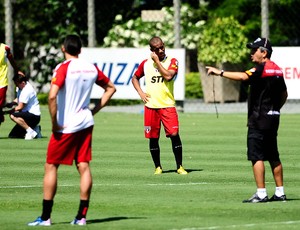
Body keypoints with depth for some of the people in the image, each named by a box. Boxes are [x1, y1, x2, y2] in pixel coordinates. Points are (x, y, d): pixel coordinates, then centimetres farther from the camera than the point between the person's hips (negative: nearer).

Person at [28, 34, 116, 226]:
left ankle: (45, 217, 2)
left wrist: (54, 123, -16)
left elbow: (52, 96, -26)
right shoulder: (91, 68, 5)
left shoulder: (64, 68, -14)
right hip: (86, 123, 6)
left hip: (65, 126, -5)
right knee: (84, 167, 6)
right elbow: (111, 88, 19)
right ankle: (82, 216, 5)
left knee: (51, 167, 3)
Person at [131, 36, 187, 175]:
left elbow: (168, 76, -18)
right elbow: (135, 78, 22)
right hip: (151, 106, 2)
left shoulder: (172, 62, 1)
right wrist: (140, 92, 6)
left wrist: (157, 61, -11)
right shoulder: (146, 63, 8)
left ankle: (179, 166, -3)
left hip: (168, 105, -2)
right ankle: (158, 167, 17)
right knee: (153, 138, 4)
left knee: (174, 134, -12)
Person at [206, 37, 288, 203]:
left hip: (259, 118, -9)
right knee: (273, 156, 14)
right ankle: (280, 193, 15)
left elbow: (243, 76, -31)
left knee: (256, 156, -8)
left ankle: (261, 194, -13)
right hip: (273, 118, 9)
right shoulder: (277, 70, 14)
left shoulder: (262, 69, -14)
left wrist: (220, 72, -29)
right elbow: (284, 94, 22)